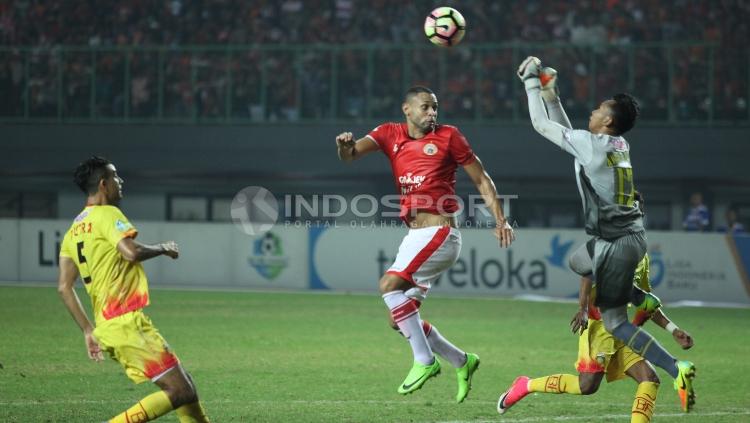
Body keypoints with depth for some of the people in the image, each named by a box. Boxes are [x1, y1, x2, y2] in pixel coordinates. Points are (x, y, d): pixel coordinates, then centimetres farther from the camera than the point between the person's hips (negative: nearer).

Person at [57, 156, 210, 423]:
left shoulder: (74, 229, 19)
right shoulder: (108, 215, -7)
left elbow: (64, 287, 15)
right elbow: (132, 252, -24)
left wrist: (88, 330, 17)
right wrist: (163, 248, -4)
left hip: (106, 328, 10)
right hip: (128, 322, -10)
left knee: (183, 384, 15)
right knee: (181, 392, -10)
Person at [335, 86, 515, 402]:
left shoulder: (448, 136, 2)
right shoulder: (390, 135, 11)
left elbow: (481, 179, 7)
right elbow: (351, 154, -5)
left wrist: (500, 220, -3)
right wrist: (345, 146, -29)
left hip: (439, 231, -6)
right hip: (414, 235, 6)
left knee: (390, 285, -23)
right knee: (399, 319, 6)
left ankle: (424, 360, -17)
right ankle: (461, 361, 21)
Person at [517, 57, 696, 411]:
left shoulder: (590, 144, -13)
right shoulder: (619, 145, 11)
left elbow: (540, 124, -4)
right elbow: (567, 134, 26)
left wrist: (531, 82, 5)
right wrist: (551, 95, 22)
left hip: (615, 244, -9)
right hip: (632, 234, 9)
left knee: (615, 322, -7)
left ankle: (675, 369, -20)